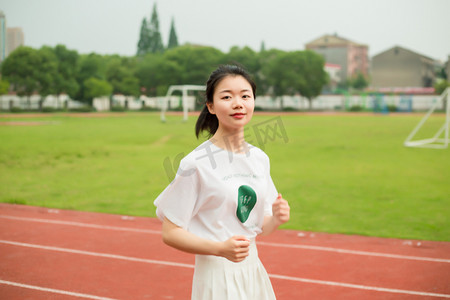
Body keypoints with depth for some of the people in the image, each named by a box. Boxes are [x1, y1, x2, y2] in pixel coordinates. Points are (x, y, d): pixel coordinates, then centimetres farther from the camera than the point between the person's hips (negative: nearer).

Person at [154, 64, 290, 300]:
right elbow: (170, 233, -13)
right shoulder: (196, 163, -14)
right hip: (216, 277, -6)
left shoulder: (260, 158, 5)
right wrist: (221, 249, -25)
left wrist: (276, 219, -8)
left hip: (254, 273, 6)